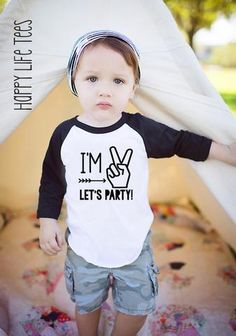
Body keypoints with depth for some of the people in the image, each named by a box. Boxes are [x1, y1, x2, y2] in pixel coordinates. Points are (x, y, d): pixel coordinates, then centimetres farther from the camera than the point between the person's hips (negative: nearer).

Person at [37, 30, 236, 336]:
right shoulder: (65, 135, -13)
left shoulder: (141, 130, -14)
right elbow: (52, 182, 0)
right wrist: (47, 221, -3)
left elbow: (182, 142, -1)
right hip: (84, 247, 0)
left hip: (135, 245, 0)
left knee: (137, 308, 17)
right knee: (86, 305, 22)